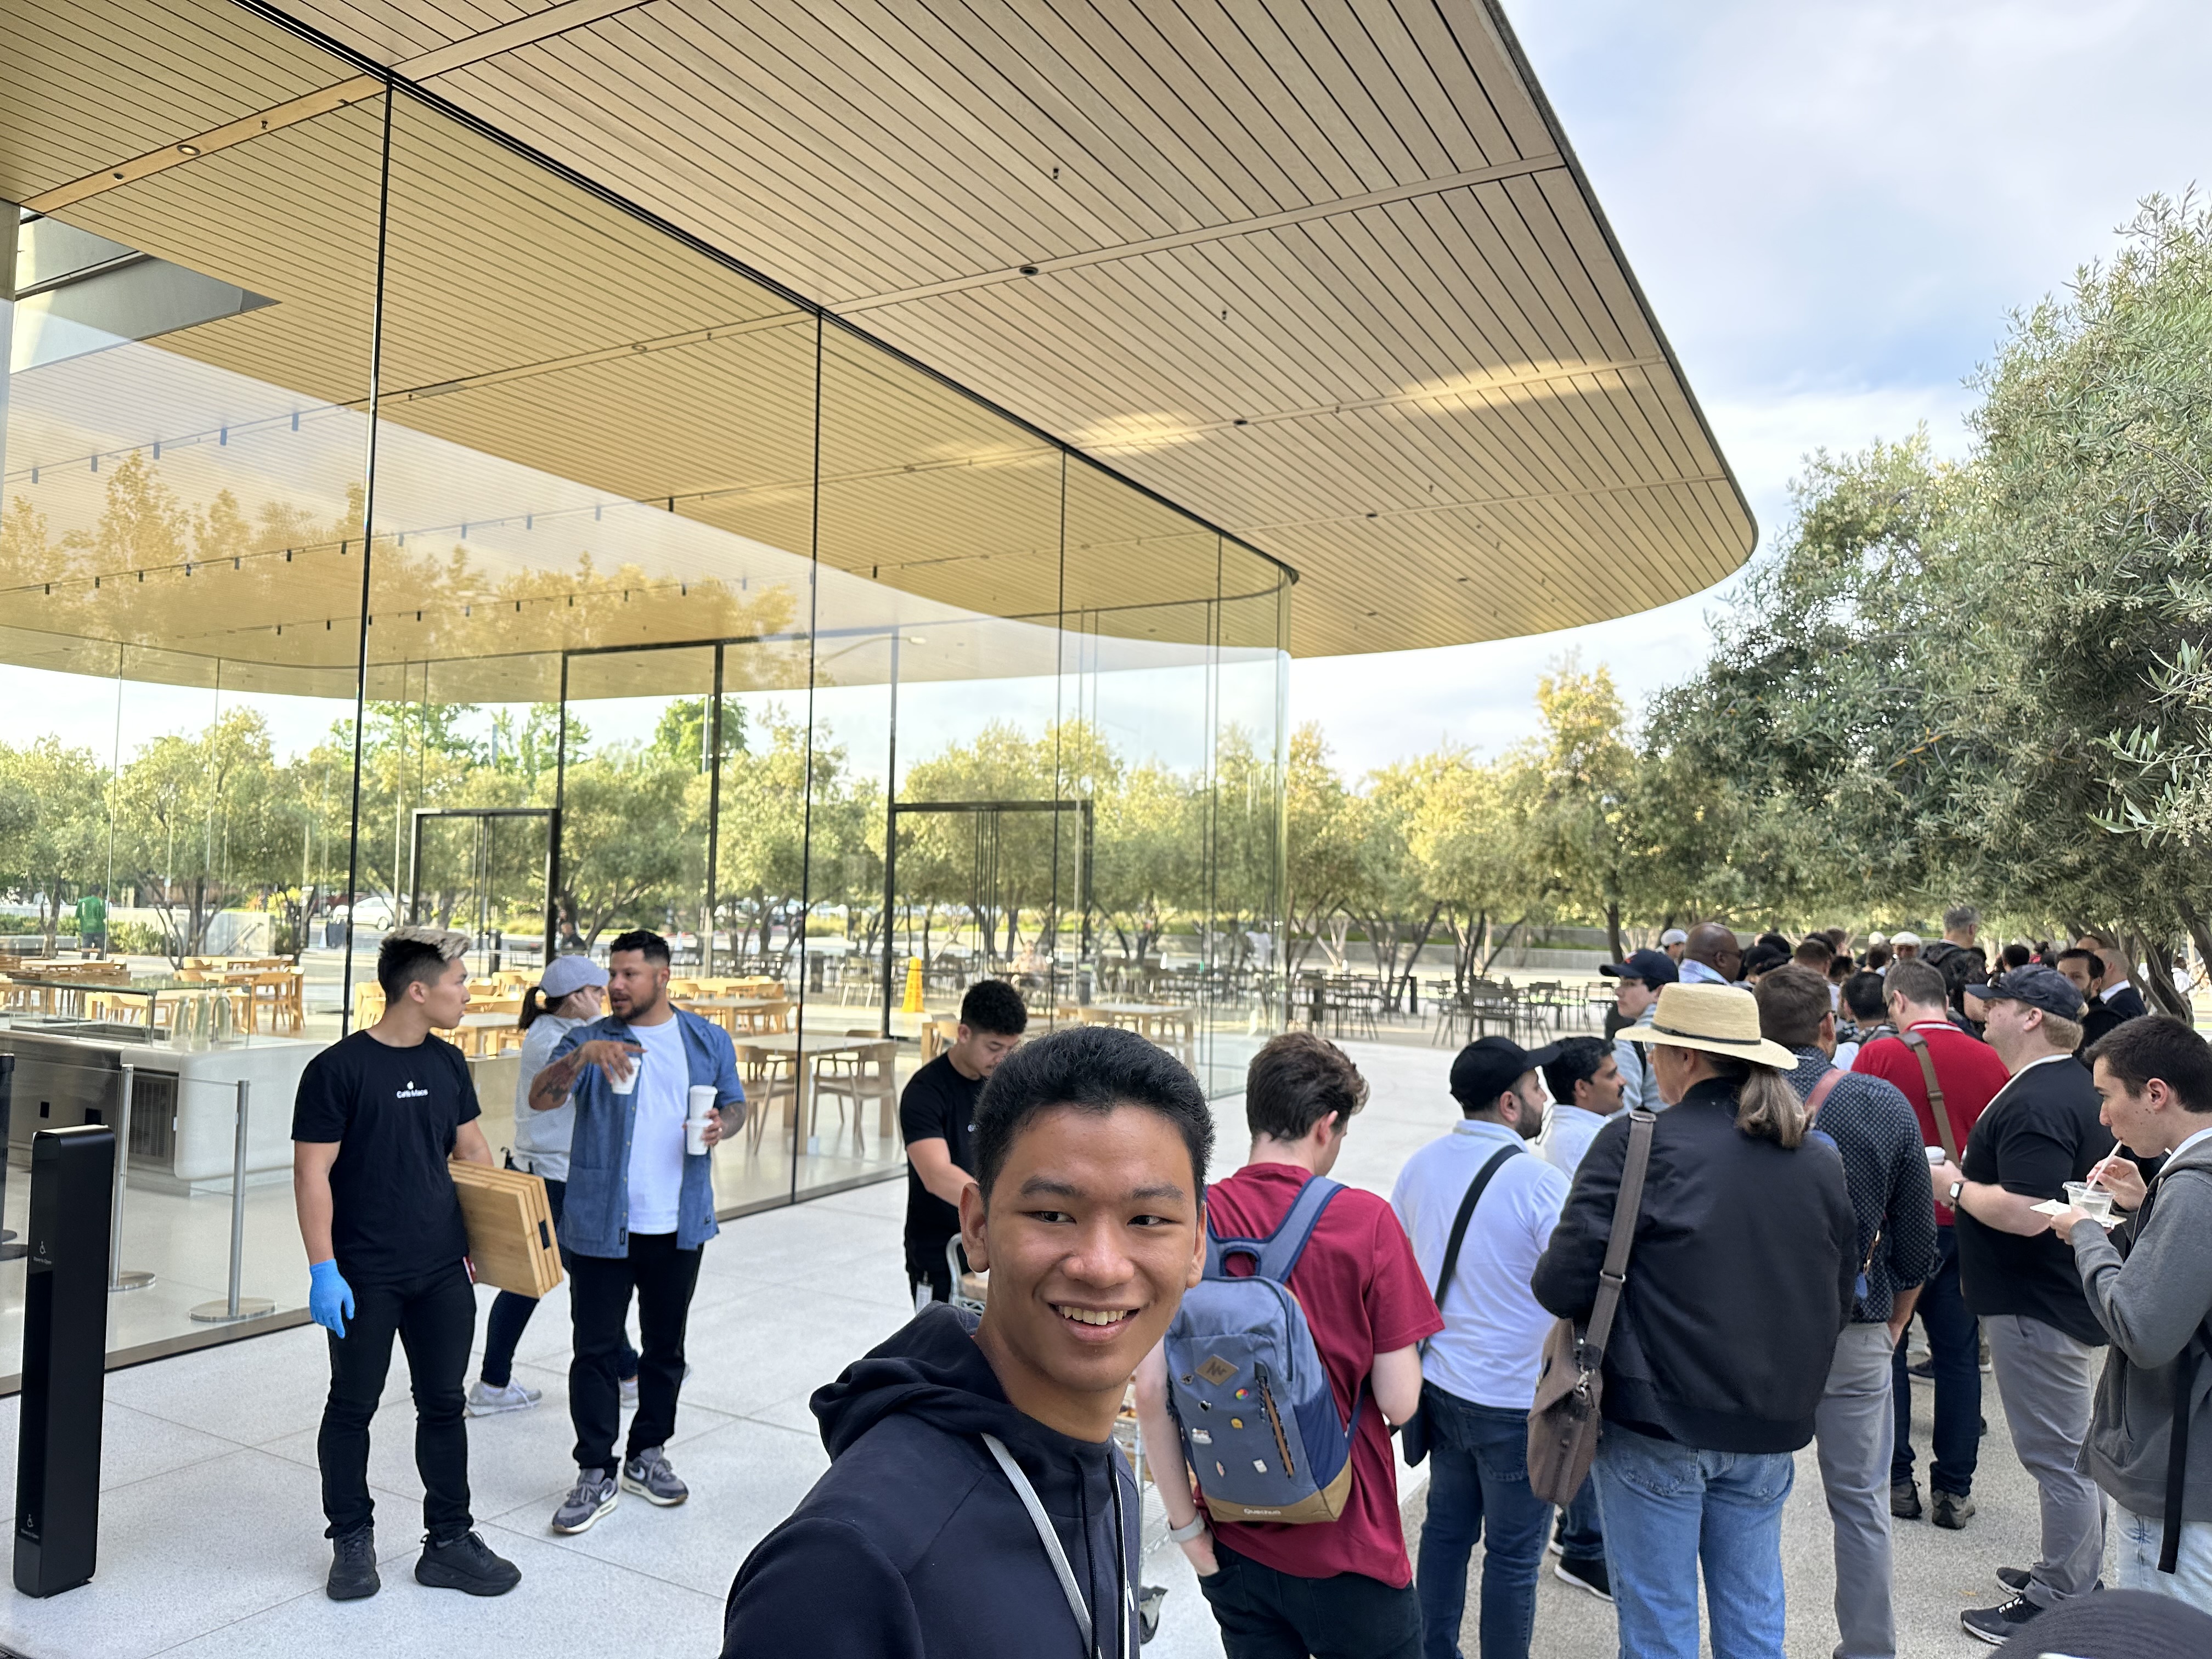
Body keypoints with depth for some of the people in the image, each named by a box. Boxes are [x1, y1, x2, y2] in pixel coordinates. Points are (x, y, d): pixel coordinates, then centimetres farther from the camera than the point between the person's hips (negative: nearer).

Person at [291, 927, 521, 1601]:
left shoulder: (448, 1063, 5)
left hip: (443, 1272, 5)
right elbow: (312, 1174, -13)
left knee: (443, 1404, 12)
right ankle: (351, 1540, 29)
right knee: (353, 1406, 11)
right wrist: (323, 1270, -16)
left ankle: (449, 1542, 23)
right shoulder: (338, 1069, -14)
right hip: (364, 1278, -5)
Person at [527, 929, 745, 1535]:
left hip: (679, 1225, 2)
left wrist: (722, 1125, -10)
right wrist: (584, 1055, -32)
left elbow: (735, 1102, 13)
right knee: (597, 1348, 1)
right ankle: (596, 1474, 13)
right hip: (602, 1225, -2)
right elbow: (541, 1098, -14)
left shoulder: (708, 1041, 6)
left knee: (665, 1345, 14)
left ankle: (648, 1454, 31)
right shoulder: (589, 1040, 0)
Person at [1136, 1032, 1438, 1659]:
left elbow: (1150, 1391, -10)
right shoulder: (1366, 1220, -15)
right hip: (1348, 1547, -2)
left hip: (1236, 1544, 3)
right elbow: (1399, 1401, -14)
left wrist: (1187, 1525, 1)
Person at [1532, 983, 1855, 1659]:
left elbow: (1562, 1286, -18)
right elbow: (1837, 1304, 11)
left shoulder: (1635, 1144, -16)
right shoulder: (1822, 1160, 1)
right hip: (1771, 1428, 5)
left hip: (1657, 1425, -5)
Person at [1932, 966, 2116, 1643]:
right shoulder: (2075, 1086, 10)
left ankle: (2059, 1608, 10)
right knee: (2073, 1450, 20)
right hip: (2065, 1294, 11)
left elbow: (2026, 1213, -32)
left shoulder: (2034, 1104, -24)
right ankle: (2076, 1582, 34)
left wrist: (1956, 1186, -17)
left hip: (2037, 1306, -11)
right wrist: (1970, 1181, 16)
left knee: (2057, 1457, 0)